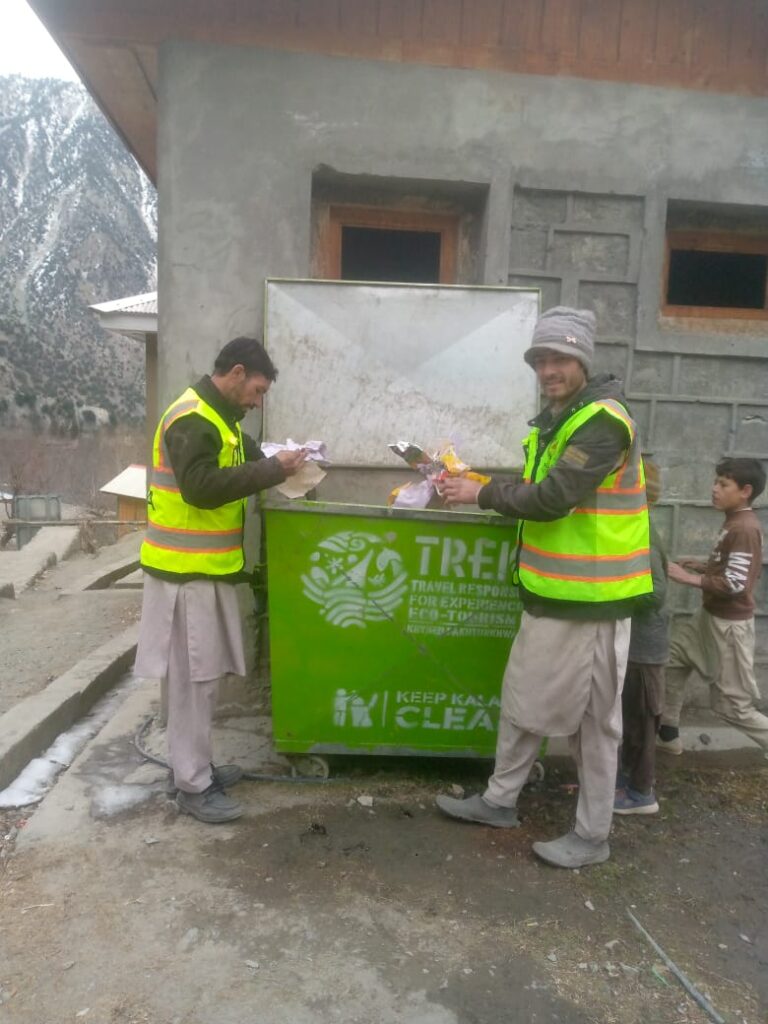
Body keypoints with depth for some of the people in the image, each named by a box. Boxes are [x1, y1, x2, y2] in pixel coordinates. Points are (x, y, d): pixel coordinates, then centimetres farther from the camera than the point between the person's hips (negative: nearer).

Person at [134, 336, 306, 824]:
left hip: (208, 566, 10)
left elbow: (236, 465, 22)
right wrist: (272, 470, -23)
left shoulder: (218, 417, 16)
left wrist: (277, 464, 4)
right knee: (192, 678, -2)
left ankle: (198, 765, 28)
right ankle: (193, 785, 9)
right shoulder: (192, 420, -17)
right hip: (187, 569, -10)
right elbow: (202, 487, -27)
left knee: (204, 675, 16)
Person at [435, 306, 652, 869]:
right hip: (550, 593, 10)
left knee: (592, 719, 5)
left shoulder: (602, 422, -18)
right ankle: (500, 800, 35)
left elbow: (552, 499, -24)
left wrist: (482, 494, -12)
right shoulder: (558, 419, 14)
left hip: (590, 599, -9)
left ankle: (592, 835, 22)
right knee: (523, 701, 18)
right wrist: (479, 483, 5)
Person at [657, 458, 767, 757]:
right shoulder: (733, 523, 8)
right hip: (710, 616, 10)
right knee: (671, 658, 17)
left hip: (730, 625, -10)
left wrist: (688, 577, -22)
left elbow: (734, 584, -27)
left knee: (732, 706, -1)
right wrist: (703, 566, 6)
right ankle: (668, 734, 28)